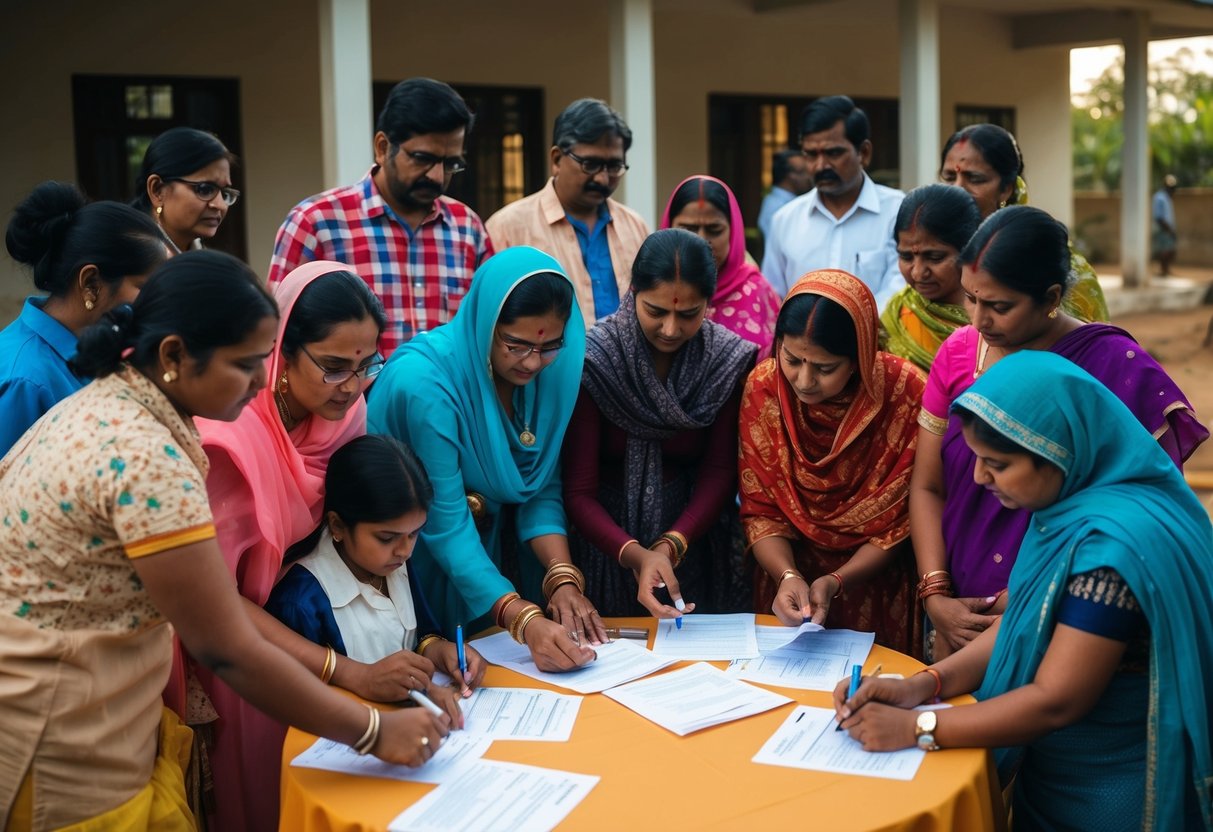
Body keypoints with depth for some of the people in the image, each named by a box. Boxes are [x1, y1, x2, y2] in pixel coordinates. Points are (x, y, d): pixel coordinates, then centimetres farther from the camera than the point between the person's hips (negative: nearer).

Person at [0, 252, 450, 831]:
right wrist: (374, 732, -15)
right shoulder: (147, 462, -26)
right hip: (65, 748, -9)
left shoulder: (104, 401, 3)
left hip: (88, 718, 9)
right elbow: (227, 651, -24)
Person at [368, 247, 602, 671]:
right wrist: (525, 621, -39)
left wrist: (563, 578, -25)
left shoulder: (548, 371, -12)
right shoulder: (424, 381, -30)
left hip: (496, 550, 5)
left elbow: (543, 488, -8)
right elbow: (445, 525, -31)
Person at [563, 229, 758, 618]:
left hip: (694, 544, 2)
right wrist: (635, 555, -32)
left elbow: (720, 472, -6)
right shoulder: (592, 361, -15)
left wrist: (671, 545, -21)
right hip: (606, 546, -2)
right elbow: (579, 491, -16)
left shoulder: (730, 360, -7)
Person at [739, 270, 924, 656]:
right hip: (787, 590, 2)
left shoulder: (903, 392, -21)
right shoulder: (763, 386, -14)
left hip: (878, 590, -1)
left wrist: (835, 582, -25)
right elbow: (760, 509, -9)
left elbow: (897, 521, -12)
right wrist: (787, 575, -26)